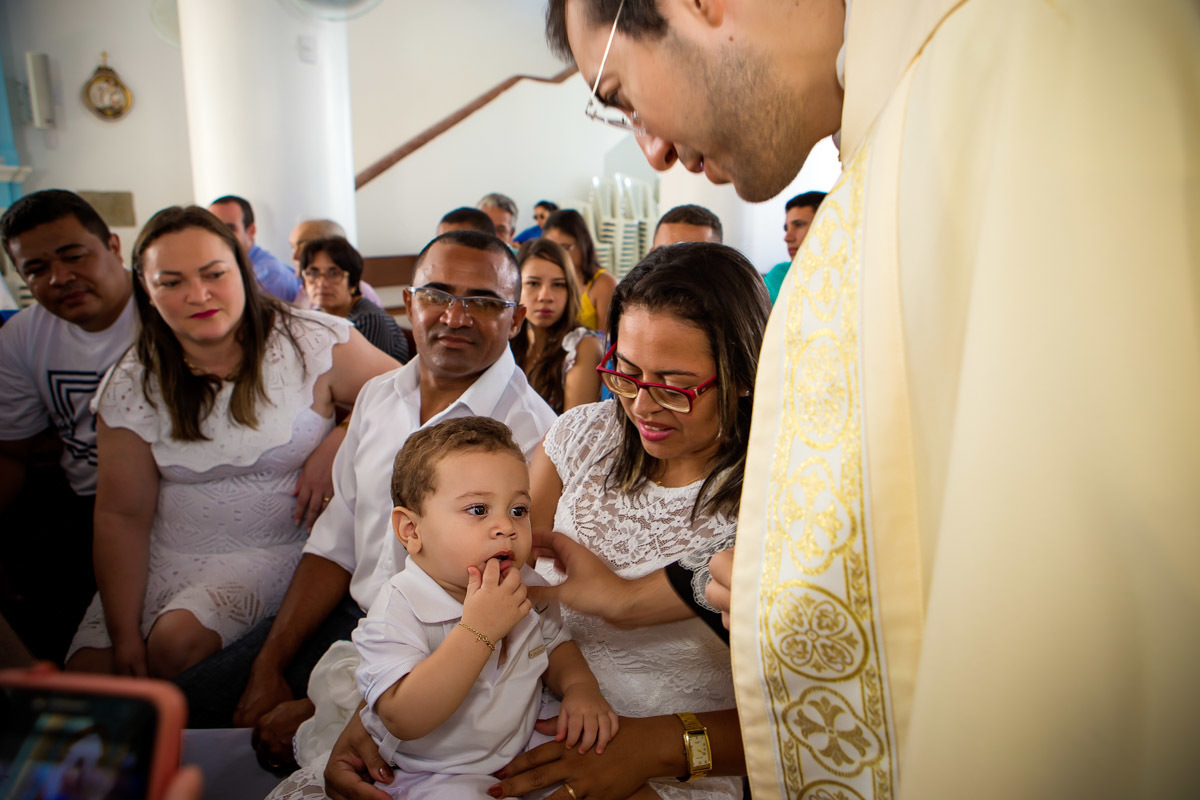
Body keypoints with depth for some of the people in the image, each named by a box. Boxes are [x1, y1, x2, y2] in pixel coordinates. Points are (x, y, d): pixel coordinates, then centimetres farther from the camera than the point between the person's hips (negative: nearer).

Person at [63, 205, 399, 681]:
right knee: (86, 674, -11)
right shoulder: (132, 385, -2)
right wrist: (124, 636, -6)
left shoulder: (313, 344, -11)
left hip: (274, 550, -3)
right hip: (165, 558, 4)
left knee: (177, 641, -24)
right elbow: (122, 515, -1)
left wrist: (338, 448, -19)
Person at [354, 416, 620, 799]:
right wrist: (477, 630, -37)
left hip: (530, 741, 6)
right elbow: (405, 721, -32)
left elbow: (556, 646, 13)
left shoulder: (528, 587, -4)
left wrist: (580, 687, -10)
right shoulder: (398, 610, -23)